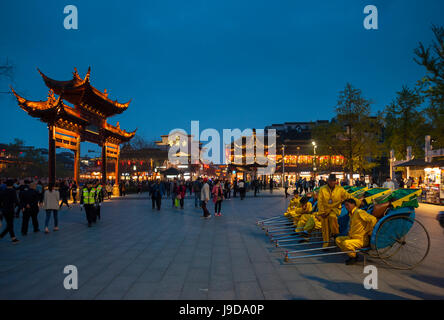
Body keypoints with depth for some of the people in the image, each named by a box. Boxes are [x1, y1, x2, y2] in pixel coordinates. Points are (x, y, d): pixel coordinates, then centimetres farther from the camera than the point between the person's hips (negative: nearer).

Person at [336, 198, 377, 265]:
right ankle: (351, 254, 11)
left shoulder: (359, 212, -18)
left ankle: (353, 257, -2)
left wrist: (367, 232, -18)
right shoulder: (351, 214, 11)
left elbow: (373, 219, -27)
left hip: (362, 240, -10)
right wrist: (350, 233, 12)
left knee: (345, 243, -30)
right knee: (338, 239, 9)